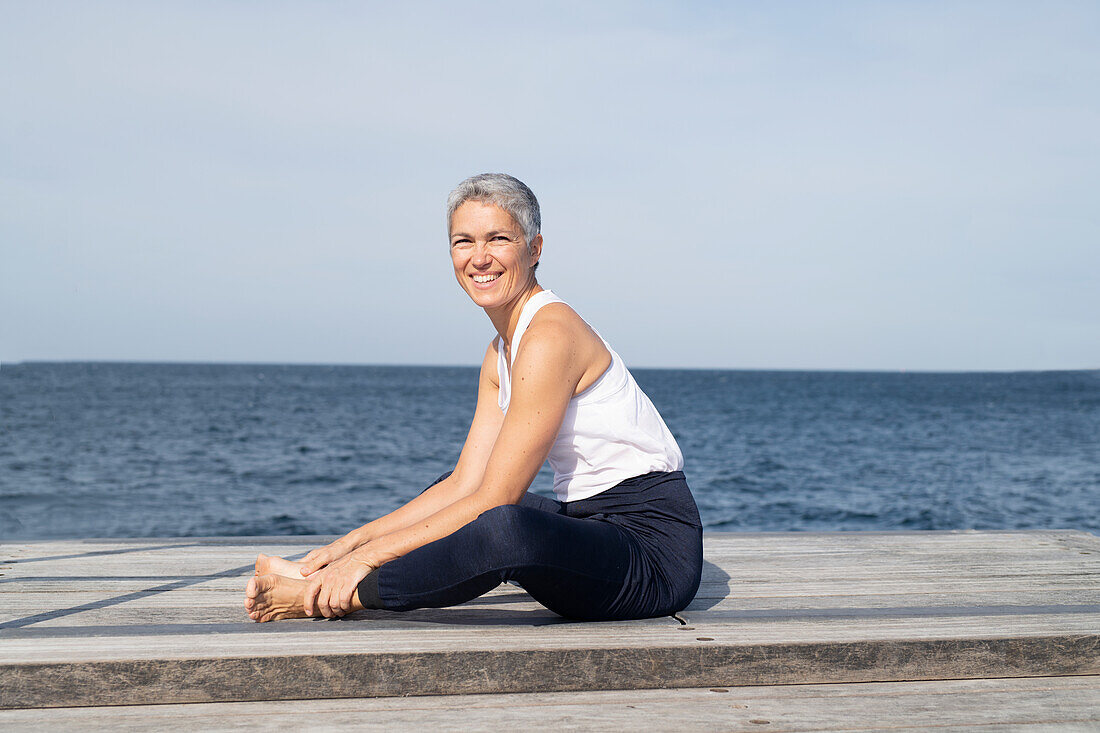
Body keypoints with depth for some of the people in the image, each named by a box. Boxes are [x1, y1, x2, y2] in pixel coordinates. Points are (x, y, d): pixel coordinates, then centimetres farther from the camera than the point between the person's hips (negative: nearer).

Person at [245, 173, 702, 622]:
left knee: (505, 529, -36)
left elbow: (494, 500, -21)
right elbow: (465, 483, 11)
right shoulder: (501, 353, 12)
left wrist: (369, 554, -17)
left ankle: (321, 598, -19)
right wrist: (353, 541, 4)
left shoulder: (551, 336, -18)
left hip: (652, 543, -10)